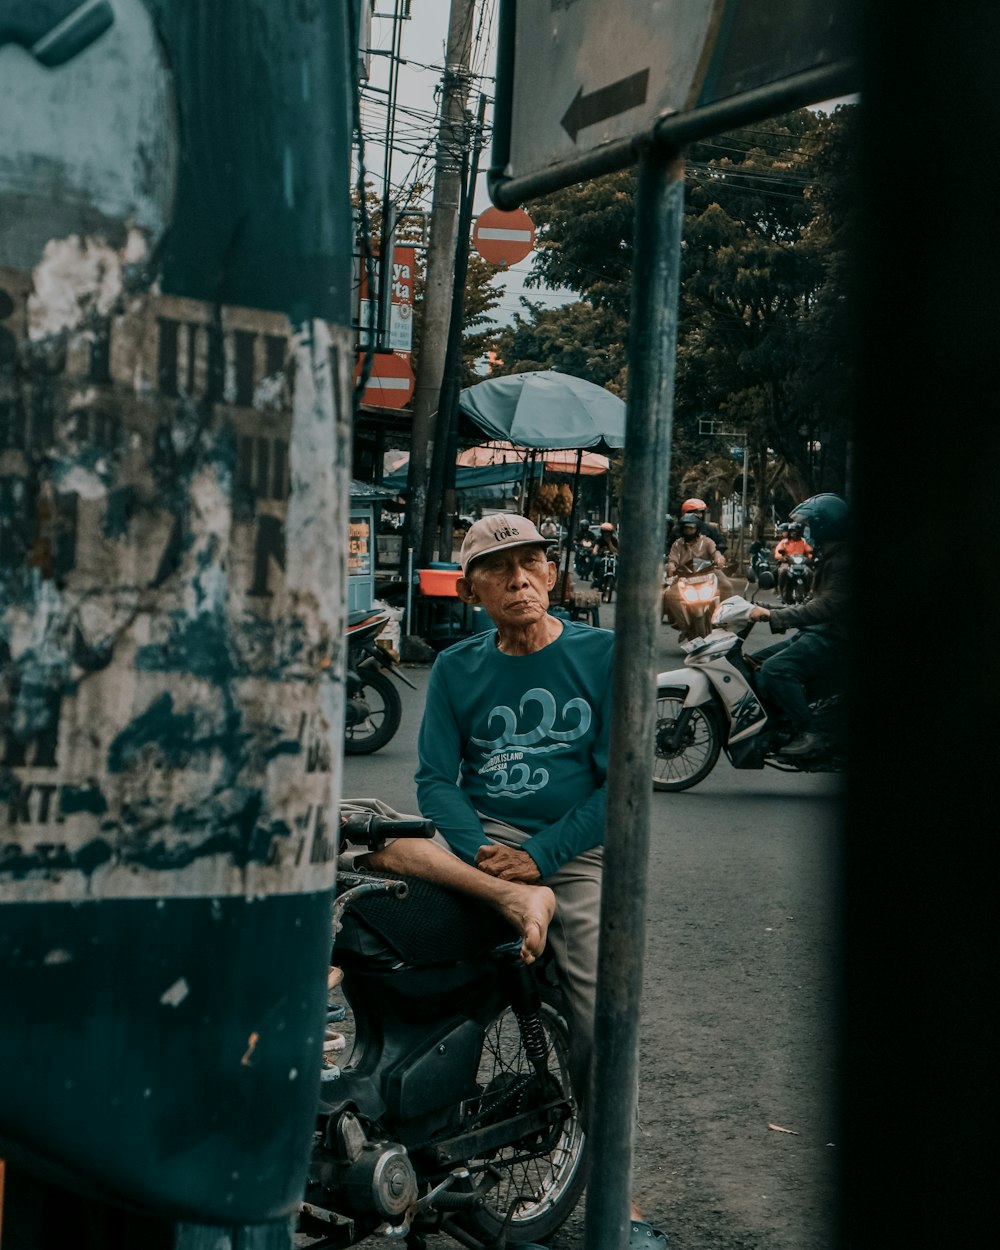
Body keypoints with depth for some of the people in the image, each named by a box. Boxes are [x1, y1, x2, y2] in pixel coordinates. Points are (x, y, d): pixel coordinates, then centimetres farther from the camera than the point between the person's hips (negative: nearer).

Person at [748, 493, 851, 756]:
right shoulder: (830, 557, 19)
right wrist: (770, 612, 14)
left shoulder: (843, 560, -17)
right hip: (815, 633, 11)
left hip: (833, 638, -11)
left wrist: (773, 616, -28)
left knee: (775, 669, -29)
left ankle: (807, 734, -25)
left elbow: (826, 606, -28)